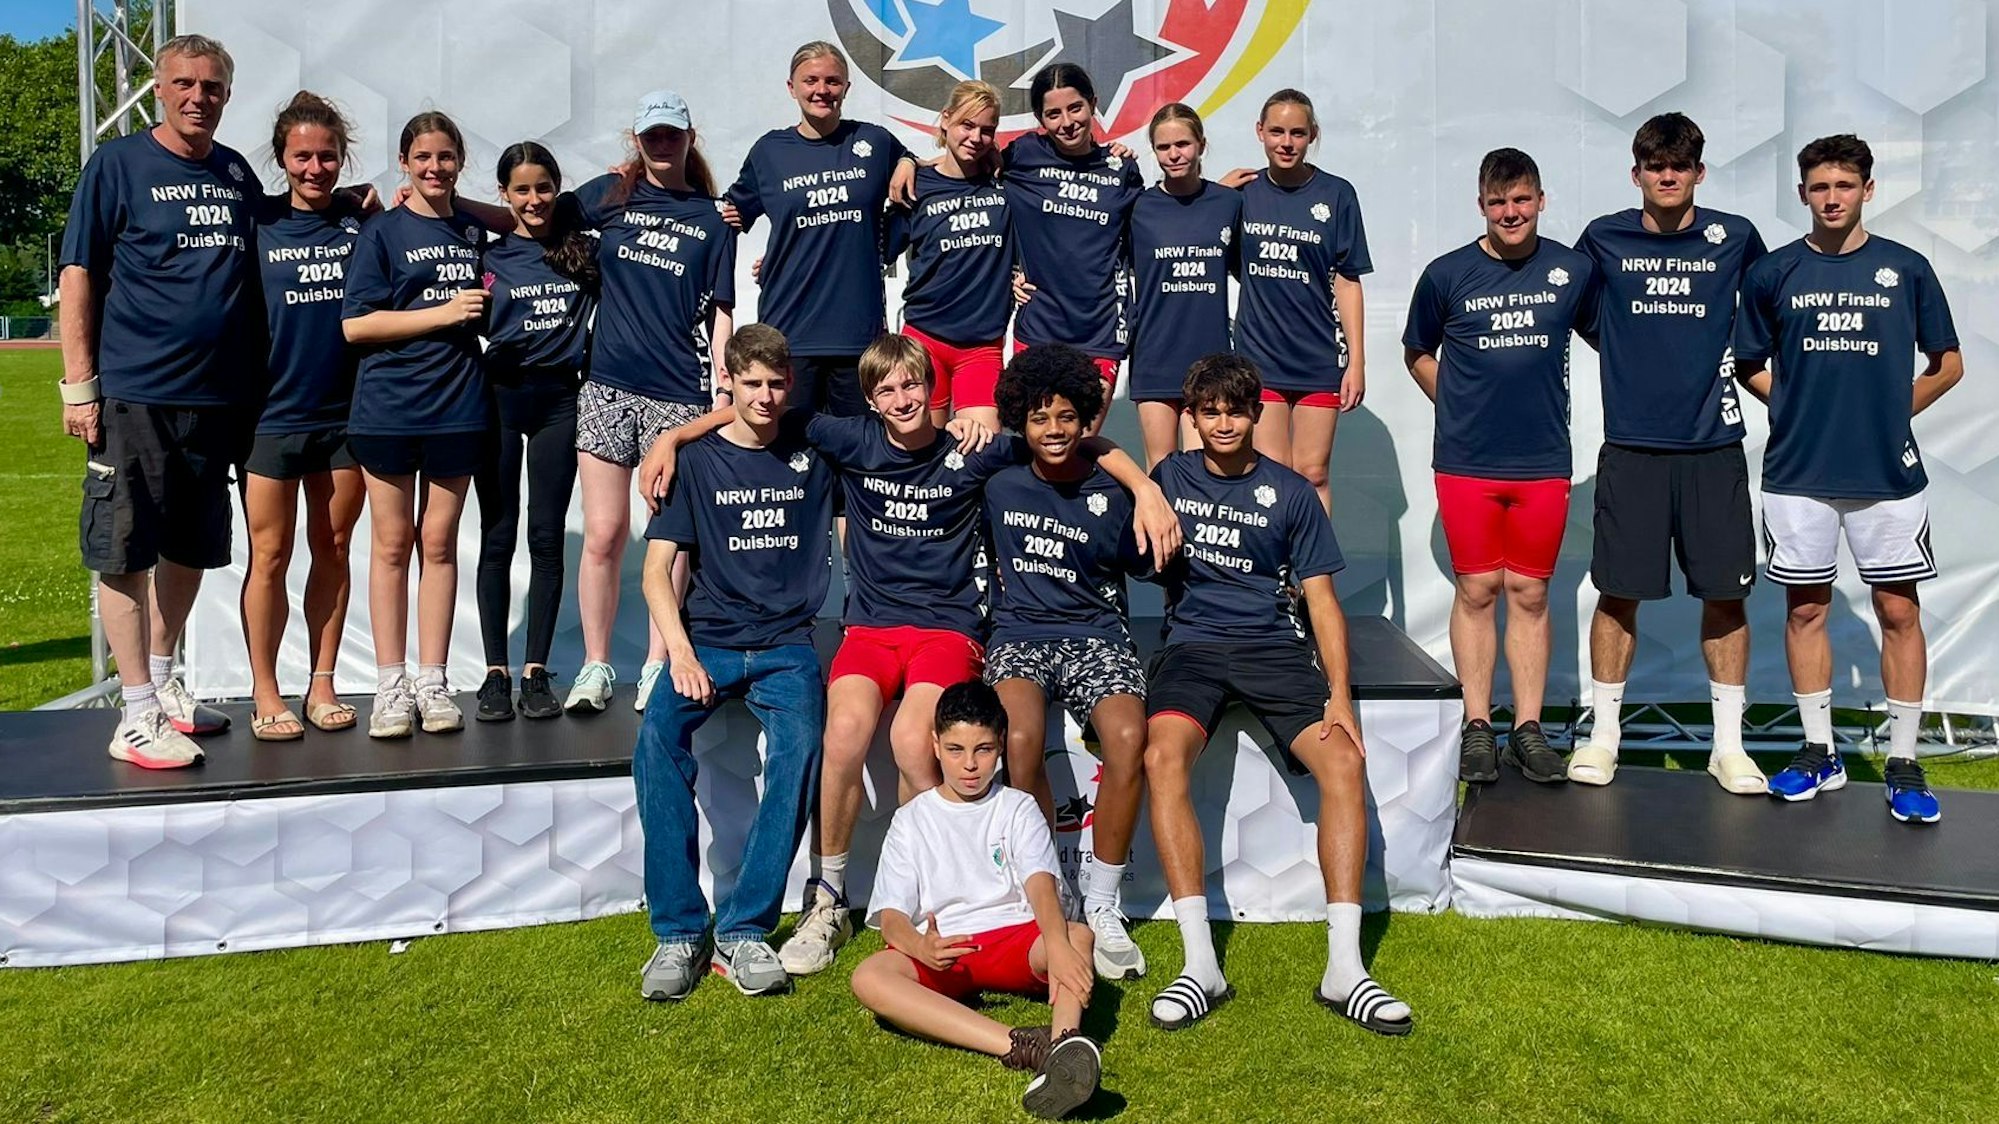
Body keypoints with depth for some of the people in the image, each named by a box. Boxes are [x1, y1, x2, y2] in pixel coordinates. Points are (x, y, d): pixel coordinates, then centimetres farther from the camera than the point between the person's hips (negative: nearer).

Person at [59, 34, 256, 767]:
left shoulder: (237, 174, 12)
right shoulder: (117, 165, -1)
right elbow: (79, 275, -3)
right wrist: (79, 385, -8)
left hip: (218, 396, 5)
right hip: (134, 396, -5)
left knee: (192, 548, 13)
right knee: (124, 551, -1)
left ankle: (162, 680, 29)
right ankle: (138, 716, 5)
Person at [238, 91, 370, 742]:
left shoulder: (361, 219, 4)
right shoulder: (257, 222, 0)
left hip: (345, 412, 2)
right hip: (272, 413, -2)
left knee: (333, 549, 9)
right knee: (270, 556, 2)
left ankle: (323, 683, 20)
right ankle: (264, 694, 14)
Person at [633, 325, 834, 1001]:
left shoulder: (813, 456, 11)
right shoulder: (697, 462, 6)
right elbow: (658, 568, 0)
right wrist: (681, 652, -15)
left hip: (786, 645, 0)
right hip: (706, 640, 0)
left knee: (800, 750, -30)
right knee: (656, 743, -29)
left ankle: (745, 931, -22)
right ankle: (679, 931, -20)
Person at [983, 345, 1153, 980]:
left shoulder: (1110, 496, 2)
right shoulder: (1000, 485, 6)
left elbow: (1142, 570, 16)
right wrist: (1011, 591, 11)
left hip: (1094, 635, 0)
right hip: (1019, 635, 0)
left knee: (1129, 738, -31)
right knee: (1021, 740, -32)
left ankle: (1100, 905, -12)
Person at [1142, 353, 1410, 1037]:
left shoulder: (1290, 493, 10)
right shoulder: (1170, 477, 13)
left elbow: (1320, 599, 6)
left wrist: (1339, 694, -6)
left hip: (1273, 646, 1)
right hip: (1192, 643, 0)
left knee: (1344, 760, -25)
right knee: (1163, 755, -31)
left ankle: (1344, 967, -22)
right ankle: (1200, 963, -28)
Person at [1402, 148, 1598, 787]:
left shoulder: (1574, 271, 3)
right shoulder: (1447, 274, 1)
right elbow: (1417, 352, 14)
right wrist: (1458, 406, 4)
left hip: (1544, 463, 1)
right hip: (1466, 463, -1)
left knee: (1530, 594, 6)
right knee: (1476, 591, 3)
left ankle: (1528, 729, 13)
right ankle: (1477, 727, 11)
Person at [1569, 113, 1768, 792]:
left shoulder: (1734, 237, 5)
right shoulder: (1604, 240, 4)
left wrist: (1746, 361, 13)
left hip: (1713, 445, 1)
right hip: (1631, 447, -1)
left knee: (1725, 593, 3)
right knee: (1619, 591, 2)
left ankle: (1729, 744, 15)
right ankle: (1603, 735, 15)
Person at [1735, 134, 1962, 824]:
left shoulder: (1906, 269, 4)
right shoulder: (1773, 273, 4)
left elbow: (1947, 365, 11)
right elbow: (1750, 367, 12)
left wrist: (1889, 414, 5)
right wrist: (1802, 407, 2)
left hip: (1889, 474, 0)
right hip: (1798, 474, 1)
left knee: (1899, 611, 2)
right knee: (1805, 608, 7)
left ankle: (1903, 763, 11)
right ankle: (1820, 753, 19)